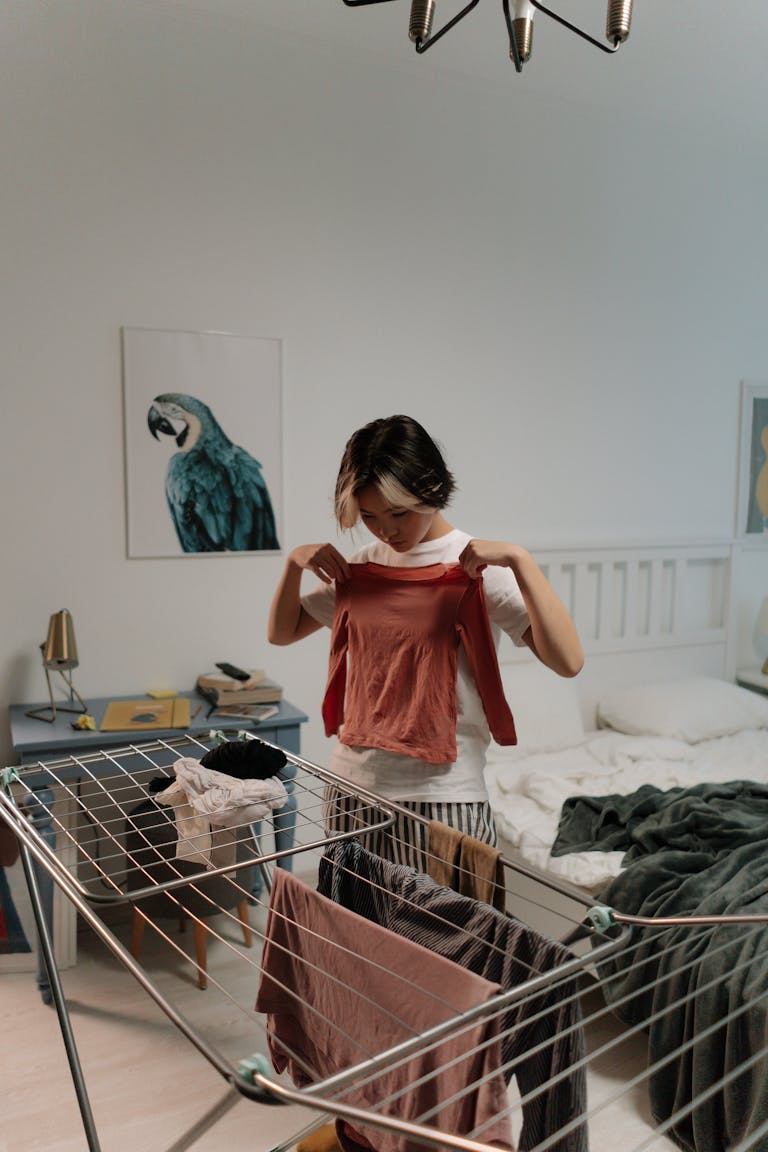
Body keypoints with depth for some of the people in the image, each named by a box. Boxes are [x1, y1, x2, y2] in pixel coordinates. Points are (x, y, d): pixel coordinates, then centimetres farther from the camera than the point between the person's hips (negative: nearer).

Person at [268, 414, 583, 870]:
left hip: (440, 797, -5)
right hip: (352, 785, 5)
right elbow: (282, 632, 15)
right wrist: (296, 562, 0)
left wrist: (519, 559, -26)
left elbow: (568, 661, -20)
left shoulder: (476, 565, -9)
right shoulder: (363, 564, 7)